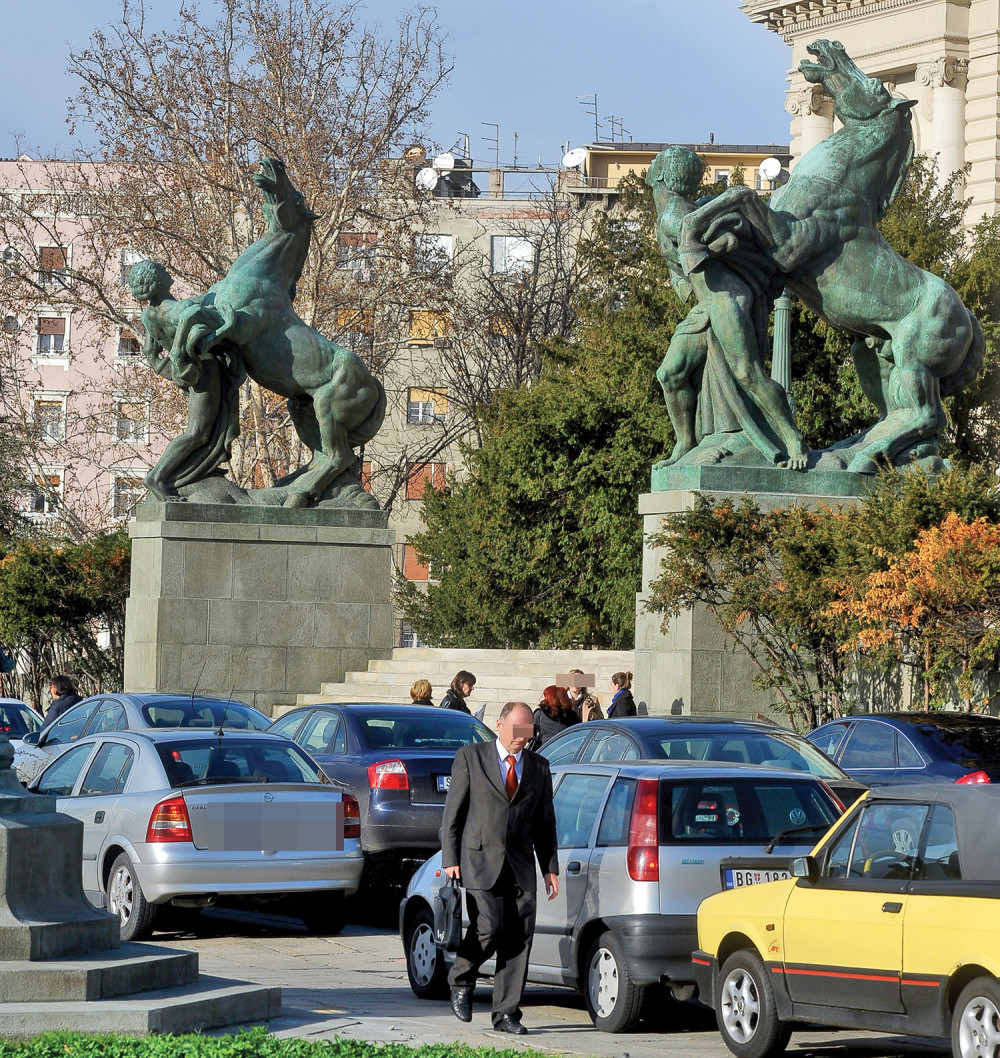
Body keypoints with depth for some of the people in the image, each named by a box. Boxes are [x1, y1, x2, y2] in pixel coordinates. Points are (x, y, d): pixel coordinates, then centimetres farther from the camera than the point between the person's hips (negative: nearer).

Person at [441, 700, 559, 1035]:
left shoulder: (539, 767, 14)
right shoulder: (470, 757, 3)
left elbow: (545, 822, 17)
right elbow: (453, 812, 2)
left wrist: (550, 868, 10)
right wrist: (451, 859, -5)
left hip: (521, 866, 4)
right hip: (480, 861, -4)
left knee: (519, 938, -3)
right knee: (489, 928, -17)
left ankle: (506, 1013, 3)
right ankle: (461, 980, 11)